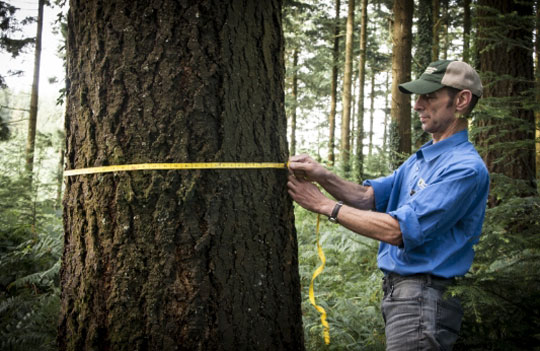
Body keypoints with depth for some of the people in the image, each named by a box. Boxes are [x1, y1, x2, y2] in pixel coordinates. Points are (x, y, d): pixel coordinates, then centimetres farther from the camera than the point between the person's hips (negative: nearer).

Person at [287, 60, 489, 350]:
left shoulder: (466, 168, -18)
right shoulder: (421, 158, 14)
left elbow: (399, 231, -24)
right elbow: (368, 196, 7)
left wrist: (323, 204, -18)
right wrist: (323, 176, -12)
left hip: (425, 296, -9)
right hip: (396, 288, 9)